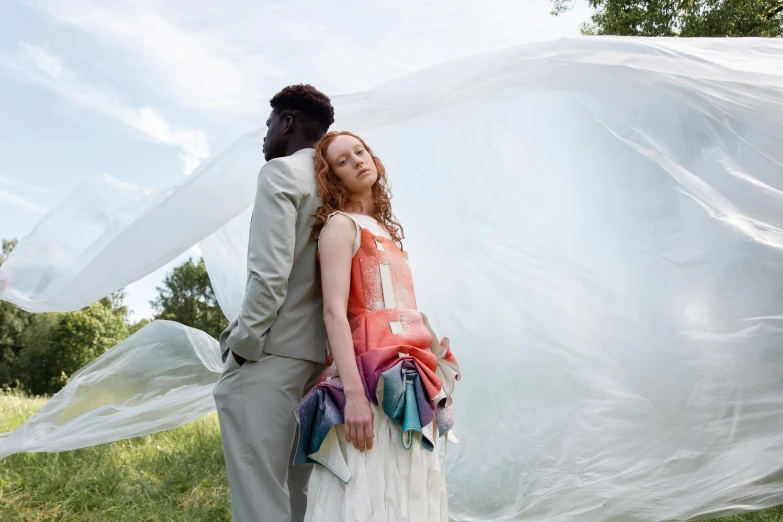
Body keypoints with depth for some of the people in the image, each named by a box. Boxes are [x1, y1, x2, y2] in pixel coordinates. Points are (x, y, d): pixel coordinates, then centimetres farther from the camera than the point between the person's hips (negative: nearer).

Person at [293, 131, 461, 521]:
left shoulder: (385, 230, 21)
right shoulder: (340, 225, -2)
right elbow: (334, 312, -14)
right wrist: (353, 393, -24)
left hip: (410, 384, 8)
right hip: (375, 380, -8)